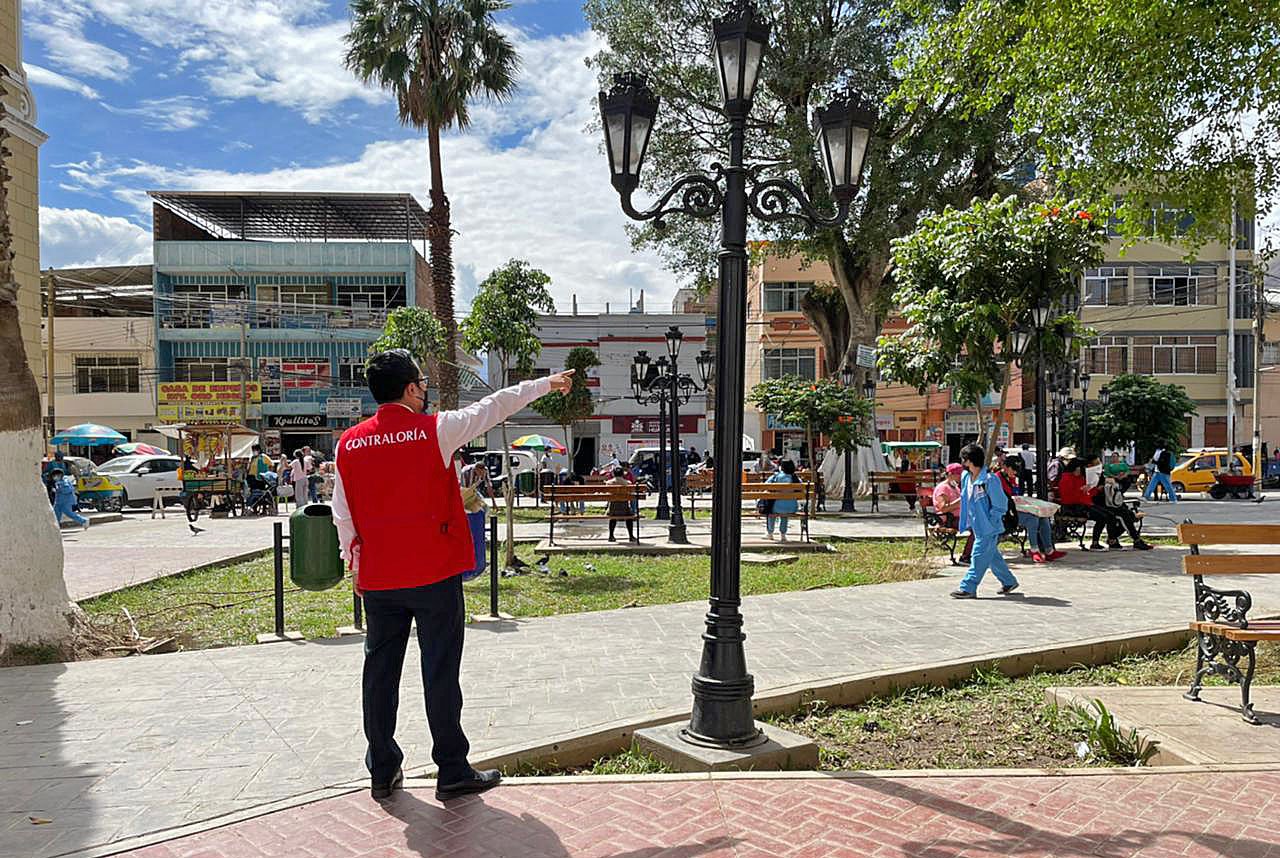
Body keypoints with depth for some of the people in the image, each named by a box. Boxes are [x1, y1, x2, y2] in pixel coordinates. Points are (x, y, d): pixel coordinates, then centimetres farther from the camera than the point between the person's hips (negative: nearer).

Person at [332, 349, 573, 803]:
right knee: (440, 672, 3)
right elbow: (493, 408, 1)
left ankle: (382, 772, 22)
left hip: (378, 578, 4)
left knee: (380, 671, 12)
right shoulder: (434, 430, -10)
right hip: (434, 576, -4)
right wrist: (546, 383, 13)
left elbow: (343, 514, 7)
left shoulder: (348, 443, 2)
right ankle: (453, 773, 11)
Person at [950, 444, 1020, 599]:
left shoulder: (990, 479, -20)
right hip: (978, 526, 9)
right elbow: (965, 500, 18)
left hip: (989, 529, -9)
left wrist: (990, 522, -16)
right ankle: (1009, 582, 32)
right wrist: (967, 521, 13)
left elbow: (1000, 505, -15)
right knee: (992, 557, 18)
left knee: (979, 558, -5)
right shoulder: (966, 477, 5)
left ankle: (967, 588, -1)